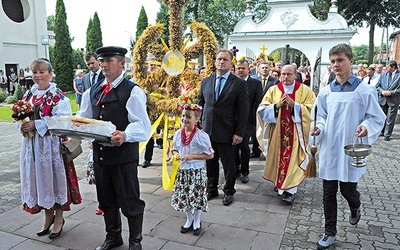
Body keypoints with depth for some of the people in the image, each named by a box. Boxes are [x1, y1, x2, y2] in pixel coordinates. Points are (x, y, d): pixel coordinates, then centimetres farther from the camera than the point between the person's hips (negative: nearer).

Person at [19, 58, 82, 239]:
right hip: (32, 144, 6)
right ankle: (48, 216, 33)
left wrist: (36, 125, -22)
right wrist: (23, 125, -7)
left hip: (51, 144, -6)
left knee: (54, 177, 6)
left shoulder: (58, 96, -10)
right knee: (38, 179, 13)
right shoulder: (29, 95, 10)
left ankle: (59, 218, 25)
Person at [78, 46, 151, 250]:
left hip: (124, 155, -6)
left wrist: (125, 136, -36)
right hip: (99, 154, 7)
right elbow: (83, 119, 16)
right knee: (106, 199, 21)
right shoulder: (92, 91, 12)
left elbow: (142, 125, -18)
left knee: (130, 200, 6)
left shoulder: (132, 91, -10)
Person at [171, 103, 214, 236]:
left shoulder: (201, 135, -17)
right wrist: (176, 154, -9)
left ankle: (197, 222, 33)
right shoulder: (178, 133, -2)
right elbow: (174, 149, 14)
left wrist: (192, 156, -20)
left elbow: (210, 155, -13)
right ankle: (189, 220, 39)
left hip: (197, 171, -5)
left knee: (197, 197, 8)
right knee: (183, 196, 15)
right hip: (182, 170, 5)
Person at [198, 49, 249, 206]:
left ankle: (229, 192, 30)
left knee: (228, 164, 10)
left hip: (226, 132, -3)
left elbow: (243, 110, -7)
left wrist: (239, 133, -11)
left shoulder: (239, 84, -4)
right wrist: (199, 125, 6)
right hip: (207, 130, 4)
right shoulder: (206, 81, 8)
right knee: (210, 163, 14)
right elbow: (200, 104, 13)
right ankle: (211, 189, 33)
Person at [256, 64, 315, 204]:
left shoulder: (305, 91, 2)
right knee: (278, 157, 9)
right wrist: (277, 105, -16)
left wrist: (294, 105, -18)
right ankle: (280, 182, 29)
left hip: (296, 132, -2)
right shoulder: (273, 90, 7)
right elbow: (262, 110, -1)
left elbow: (311, 110, -7)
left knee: (293, 159, -4)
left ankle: (290, 190, 2)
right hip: (277, 132, 2)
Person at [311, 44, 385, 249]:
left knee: (347, 190, 8)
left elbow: (377, 118, -2)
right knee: (328, 193, 8)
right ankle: (330, 233, 23)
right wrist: (318, 128, -7)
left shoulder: (365, 90, -6)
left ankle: (355, 208, 47)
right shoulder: (325, 92, 4)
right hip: (329, 150, 3)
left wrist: (366, 127, -22)